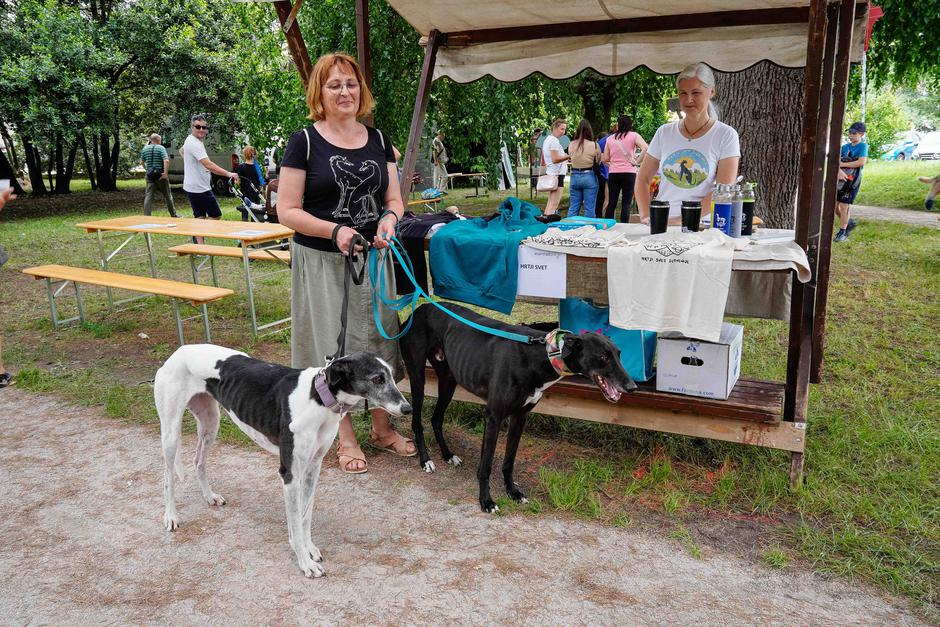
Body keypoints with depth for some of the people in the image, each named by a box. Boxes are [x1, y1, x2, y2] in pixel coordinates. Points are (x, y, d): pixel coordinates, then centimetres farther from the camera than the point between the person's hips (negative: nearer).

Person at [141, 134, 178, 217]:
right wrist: (166, 173, -19)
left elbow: (142, 162, 13)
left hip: (150, 175, 4)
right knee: (167, 195, 8)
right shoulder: (161, 148, -8)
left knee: (148, 196, 3)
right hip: (161, 175, -4)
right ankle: (173, 215, 17)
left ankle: (146, 216, -3)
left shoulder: (145, 149, 7)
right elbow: (166, 161, -21)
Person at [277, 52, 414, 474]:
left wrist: (390, 217, -13)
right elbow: (287, 210, -9)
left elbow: (394, 198, 10)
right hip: (322, 262, -4)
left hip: (374, 258, 4)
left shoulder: (378, 139, 7)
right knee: (333, 345, 4)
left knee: (379, 337, 11)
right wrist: (334, 230, -23)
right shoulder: (304, 141, -6)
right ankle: (345, 438, 21)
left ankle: (382, 428, 29)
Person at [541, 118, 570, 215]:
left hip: (550, 174, 10)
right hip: (556, 175, -10)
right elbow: (555, 159, -22)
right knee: (554, 204, -11)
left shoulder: (547, 139, 17)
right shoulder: (554, 141, -13)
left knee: (550, 202, 14)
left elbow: (543, 160, 23)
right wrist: (569, 157, -25)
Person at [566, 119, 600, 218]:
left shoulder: (571, 145, -1)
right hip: (589, 177, -3)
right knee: (589, 208, 3)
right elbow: (598, 160, -1)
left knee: (573, 207, 11)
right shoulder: (594, 145, -10)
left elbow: (571, 157, 5)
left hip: (574, 176, 3)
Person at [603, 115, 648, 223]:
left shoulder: (610, 138, 8)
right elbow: (645, 148, -15)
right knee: (626, 204, 0)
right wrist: (637, 161, -6)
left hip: (613, 173, 3)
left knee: (611, 203, 10)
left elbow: (605, 159, 5)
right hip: (629, 172, -3)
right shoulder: (634, 135, 0)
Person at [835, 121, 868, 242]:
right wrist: (838, 170, -22)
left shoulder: (863, 146, -5)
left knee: (844, 206, -6)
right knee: (834, 205, 8)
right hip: (840, 179, 6)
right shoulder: (845, 147, 10)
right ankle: (848, 223, 31)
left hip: (852, 181, -6)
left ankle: (842, 233, 3)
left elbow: (861, 162, -21)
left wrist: (842, 164, -16)